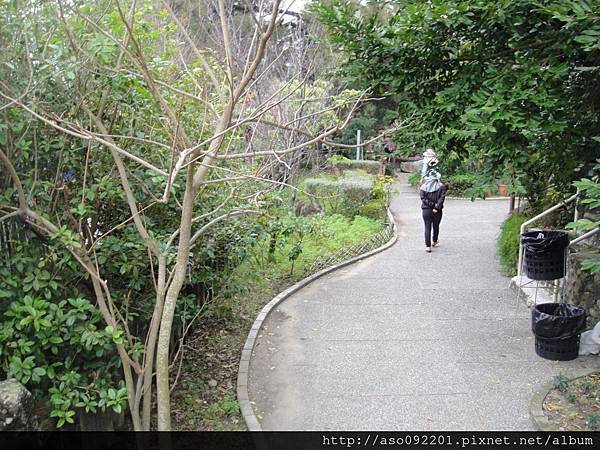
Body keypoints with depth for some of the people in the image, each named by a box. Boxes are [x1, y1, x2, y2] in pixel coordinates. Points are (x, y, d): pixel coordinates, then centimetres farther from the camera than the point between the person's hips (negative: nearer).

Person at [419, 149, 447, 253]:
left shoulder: (423, 187, -4)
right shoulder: (441, 186, -4)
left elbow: (422, 197, -9)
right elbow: (442, 198, -12)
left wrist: (430, 204, -7)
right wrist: (436, 207, -11)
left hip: (426, 210, -1)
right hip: (437, 211, 1)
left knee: (427, 228, 2)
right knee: (436, 227, 20)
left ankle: (428, 246, -5)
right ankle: (435, 241, 36)